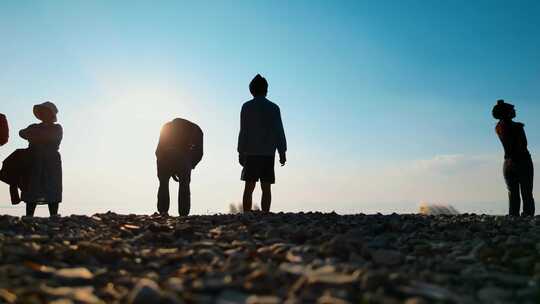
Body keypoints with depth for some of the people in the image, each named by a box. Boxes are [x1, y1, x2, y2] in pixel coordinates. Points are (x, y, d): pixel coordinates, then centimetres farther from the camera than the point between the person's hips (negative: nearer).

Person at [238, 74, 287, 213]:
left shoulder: (247, 107, 1)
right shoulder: (273, 108, 6)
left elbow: (243, 131, -2)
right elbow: (279, 132, 4)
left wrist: (241, 152, 2)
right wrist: (282, 153, 7)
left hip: (251, 153, -1)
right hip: (268, 154, 1)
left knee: (249, 188, 2)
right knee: (266, 188, 3)